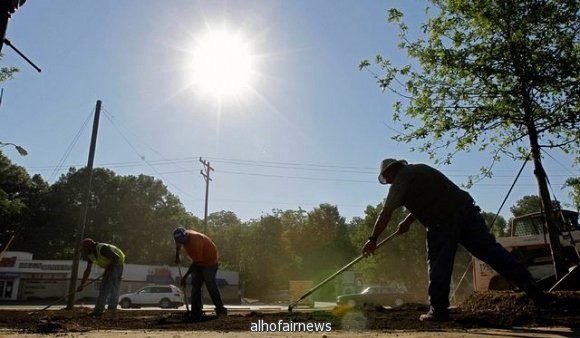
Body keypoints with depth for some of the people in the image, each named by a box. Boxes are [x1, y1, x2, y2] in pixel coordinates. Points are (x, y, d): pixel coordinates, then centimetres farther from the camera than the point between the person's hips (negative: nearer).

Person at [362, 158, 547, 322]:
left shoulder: (401, 180, 2)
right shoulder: (418, 170, 28)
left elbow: (385, 214, -4)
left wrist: (373, 239, 2)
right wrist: (407, 221, 35)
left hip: (443, 221, -8)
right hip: (465, 209, 8)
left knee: (439, 264, -1)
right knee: (490, 249, 3)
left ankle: (438, 310, 3)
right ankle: (530, 286, -2)